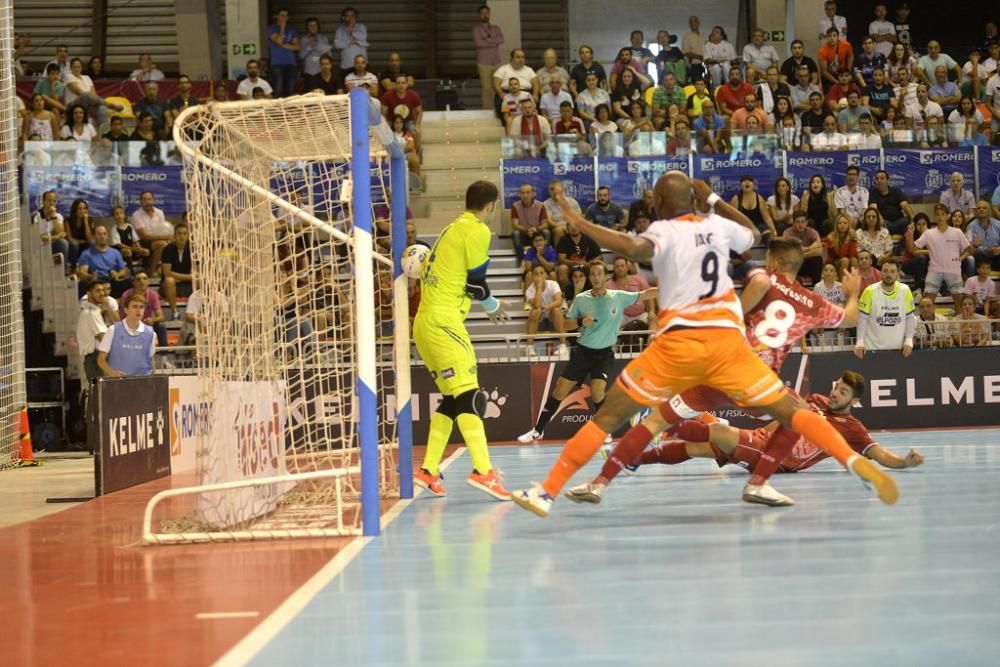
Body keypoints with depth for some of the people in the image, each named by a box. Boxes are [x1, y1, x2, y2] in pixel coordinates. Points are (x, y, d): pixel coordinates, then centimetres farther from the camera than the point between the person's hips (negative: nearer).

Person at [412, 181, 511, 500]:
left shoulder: (452, 229, 18)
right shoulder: (477, 231, -7)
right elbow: (475, 284, -7)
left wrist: (489, 304, 24)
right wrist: (494, 307, 11)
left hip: (425, 323, 9)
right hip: (444, 323, -9)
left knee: (451, 399, 14)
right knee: (470, 398, -16)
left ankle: (428, 471, 13)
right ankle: (483, 471, -28)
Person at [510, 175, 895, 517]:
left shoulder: (663, 231, 0)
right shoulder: (718, 226, 13)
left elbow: (633, 248, -23)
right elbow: (754, 235, 36)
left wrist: (580, 224, -13)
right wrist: (714, 200, 43)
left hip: (679, 344, -3)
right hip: (727, 339, 3)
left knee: (609, 415, 6)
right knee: (788, 410, 7)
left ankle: (547, 492, 2)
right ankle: (857, 464, -13)